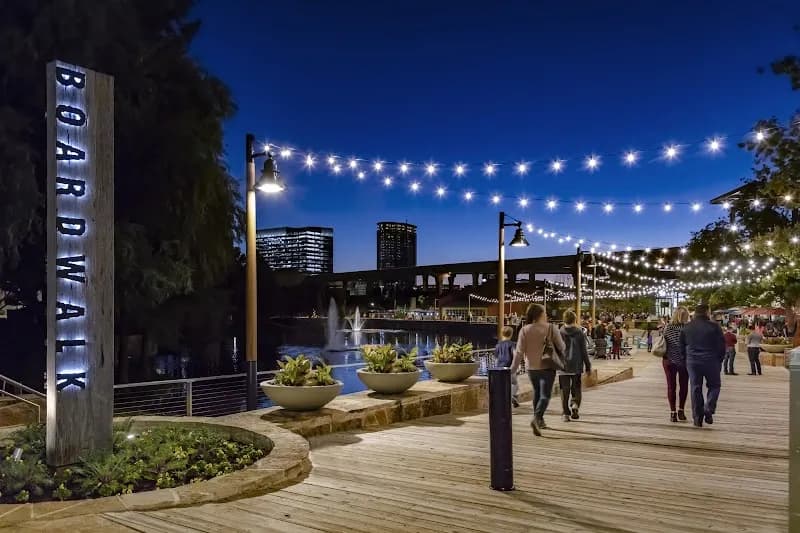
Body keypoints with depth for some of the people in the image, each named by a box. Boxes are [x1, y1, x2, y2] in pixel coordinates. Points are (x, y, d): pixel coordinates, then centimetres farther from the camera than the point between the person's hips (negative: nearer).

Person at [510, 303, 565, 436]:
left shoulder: (525, 330, -6)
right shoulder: (551, 329, -8)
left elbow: (519, 351, -9)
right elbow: (561, 347, -5)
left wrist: (513, 369, -3)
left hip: (531, 368, 3)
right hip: (547, 367, -3)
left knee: (537, 393, 21)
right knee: (545, 395, -1)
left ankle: (539, 420, 30)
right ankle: (536, 418, -23)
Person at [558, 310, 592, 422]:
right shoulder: (580, 333, -4)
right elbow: (584, 351, -1)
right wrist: (588, 366, 7)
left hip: (562, 366, 0)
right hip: (576, 366, 0)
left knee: (564, 390, 6)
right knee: (576, 388, 14)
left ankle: (565, 413, 5)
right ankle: (575, 404, -11)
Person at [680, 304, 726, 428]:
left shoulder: (686, 328, 5)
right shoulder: (714, 327, -7)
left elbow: (682, 347, 10)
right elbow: (721, 346, -3)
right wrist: (719, 361, 9)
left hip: (692, 362, 3)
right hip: (711, 362, -3)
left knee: (695, 389, 7)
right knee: (714, 386, 14)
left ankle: (697, 417, 8)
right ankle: (708, 410, -3)